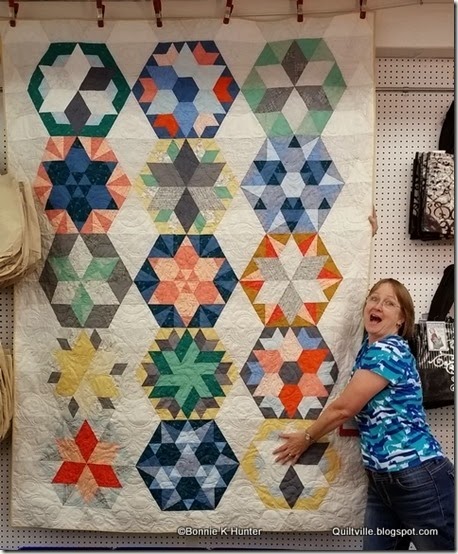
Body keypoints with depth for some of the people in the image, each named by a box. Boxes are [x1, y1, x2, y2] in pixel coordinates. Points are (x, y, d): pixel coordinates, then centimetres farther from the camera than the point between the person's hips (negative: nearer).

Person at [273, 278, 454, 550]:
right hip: (382, 480, 9)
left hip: (419, 477, -8)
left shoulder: (390, 351, -17)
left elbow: (343, 408, -15)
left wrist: (306, 438, 0)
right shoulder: (369, 348, 10)